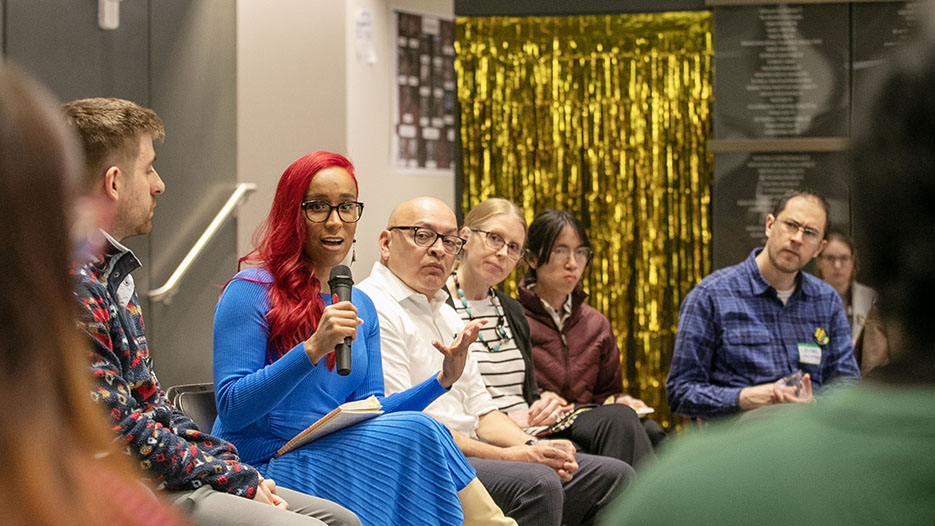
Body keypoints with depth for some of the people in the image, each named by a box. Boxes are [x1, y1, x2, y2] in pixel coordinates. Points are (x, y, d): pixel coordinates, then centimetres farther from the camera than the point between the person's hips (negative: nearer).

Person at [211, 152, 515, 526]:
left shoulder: (360, 307, 15)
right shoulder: (251, 291, -7)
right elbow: (231, 408, -14)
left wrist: (442, 380, 1)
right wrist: (313, 350, -24)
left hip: (334, 461, 6)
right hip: (263, 468, -6)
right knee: (415, 429, -25)